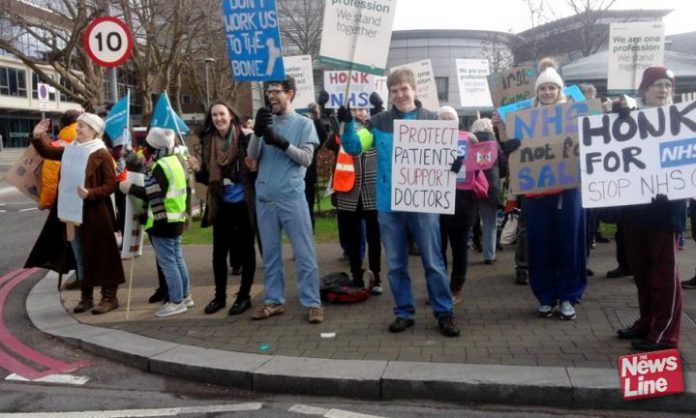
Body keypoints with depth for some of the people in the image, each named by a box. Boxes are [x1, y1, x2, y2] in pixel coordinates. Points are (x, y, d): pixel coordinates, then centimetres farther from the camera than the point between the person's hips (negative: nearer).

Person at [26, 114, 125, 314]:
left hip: (95, 213, -7)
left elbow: (111, 184, -12)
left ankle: (109, 297, 9)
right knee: (80, 257, 13)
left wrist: (90, 194, -25)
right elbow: (47, 152, 18)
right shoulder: (72, 150, 9)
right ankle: (86, 297, 23)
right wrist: (37, 137, 0)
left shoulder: (102, 154, -10)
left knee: (101, 255, 1)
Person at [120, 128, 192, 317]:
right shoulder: (176, 160, 11)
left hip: (163, 221, -10)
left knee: (167, 263, -4)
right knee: (177, 259, 15)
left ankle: (176, 302, 0)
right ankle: (185, 296, 22)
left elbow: (151, 194, -21)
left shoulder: (161, 166, -18)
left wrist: (130, 188, -9)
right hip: (176, 218, 10)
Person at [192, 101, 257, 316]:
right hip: (221, 206, 4)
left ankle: (244, 296, 20)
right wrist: (198, 170, -10)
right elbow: (207, 179, 10)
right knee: (219, 252, 11)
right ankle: (220, 295, 27)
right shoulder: (207, 143, 4)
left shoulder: (244, 139, -9)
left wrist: (253, 167, -27)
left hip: (243, 205, -4)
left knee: (246, 251, 8)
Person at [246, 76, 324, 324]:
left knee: (304, 253, -1)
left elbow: (306, 158, -6)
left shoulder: (303, 123, 3)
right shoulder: (266, 120, 11)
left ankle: (312, 303, 6)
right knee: (270, 253, 10)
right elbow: (252, 157, 4)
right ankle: (274, 301, 20)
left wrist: (282, 143, -20)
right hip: (265, 197, 4)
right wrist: (257, 132, -14)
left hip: (292, 197, -3)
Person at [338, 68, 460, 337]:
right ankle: (404, 313, 23)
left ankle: (444, 313, 16)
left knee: (433, 262, 4)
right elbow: (353, 148, -1)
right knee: (396, 264, 10)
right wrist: (348, 123, -17)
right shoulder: (379, 122, 5)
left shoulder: (432, 120, 2)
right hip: (388, 205, 2)